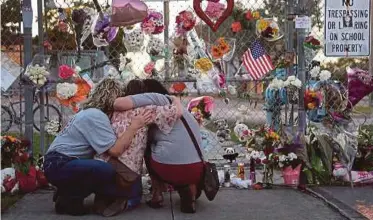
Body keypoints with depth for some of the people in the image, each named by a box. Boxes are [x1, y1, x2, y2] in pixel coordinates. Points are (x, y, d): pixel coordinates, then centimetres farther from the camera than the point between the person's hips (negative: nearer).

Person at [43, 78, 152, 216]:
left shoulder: (92, 113, 15)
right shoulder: (95, 115, -17)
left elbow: (114, 142, 9)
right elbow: (115, 150, -22)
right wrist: (134, 127, -17)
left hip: (61, 164, 11)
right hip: (59, 165, -11)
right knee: (106, 171, -30)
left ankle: (68, 191, 13)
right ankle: (68, 200, -10)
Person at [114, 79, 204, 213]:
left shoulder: (156, 98, 6)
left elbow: (120, 103, -6)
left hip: (167, 169, -5)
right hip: (195, 171, 5)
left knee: (148, 146, 27)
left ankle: (157, 196, 17)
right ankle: (190, 197, 10)